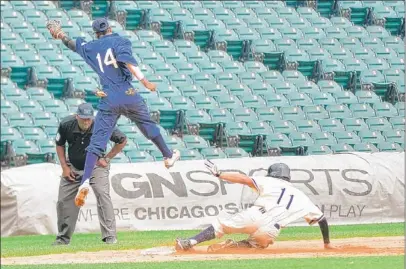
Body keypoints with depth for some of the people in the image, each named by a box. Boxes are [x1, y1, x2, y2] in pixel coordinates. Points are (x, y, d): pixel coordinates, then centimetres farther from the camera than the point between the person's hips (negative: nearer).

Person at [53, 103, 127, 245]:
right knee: (63, 200, 2)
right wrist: (64, 167, -4)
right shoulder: (66, 125, -18)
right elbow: (59, 145, 2)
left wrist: (107, 158, -9)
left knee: (102, 195, -21)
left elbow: (122, 140, -7)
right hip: (73, 167, 3)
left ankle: (110, 236, -20)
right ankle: (63, 238, 18)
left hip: (96, 166, -3)